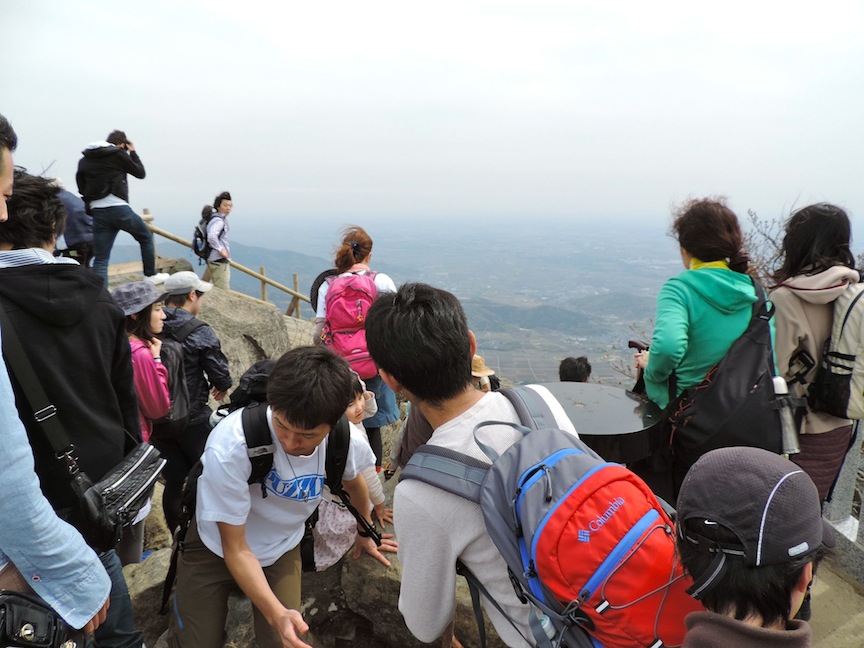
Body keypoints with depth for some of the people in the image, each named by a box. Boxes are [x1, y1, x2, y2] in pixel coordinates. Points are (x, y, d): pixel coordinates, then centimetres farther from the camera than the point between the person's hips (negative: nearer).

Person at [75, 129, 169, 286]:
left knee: (100, 259, 4)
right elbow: (140, 173, 9)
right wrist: (133, 152, 20)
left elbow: (81, 187, 16)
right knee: (146, 237, 21)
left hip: (97, 212, 5)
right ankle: (151, 275, 26)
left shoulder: (85, 160, 14)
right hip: (118, 208, -4)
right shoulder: (118, 154, -1)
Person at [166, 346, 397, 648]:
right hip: (217, 547, -2)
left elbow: (353, 483, 2)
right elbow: (235, 549, -25)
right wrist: (276, 613, -37)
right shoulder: (230, 445, -37)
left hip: (282, 549, 3)